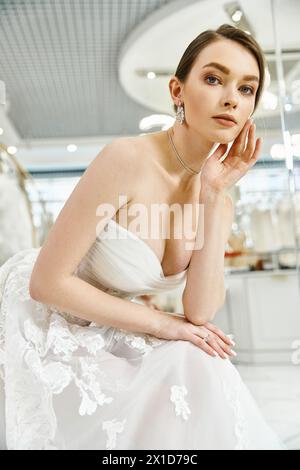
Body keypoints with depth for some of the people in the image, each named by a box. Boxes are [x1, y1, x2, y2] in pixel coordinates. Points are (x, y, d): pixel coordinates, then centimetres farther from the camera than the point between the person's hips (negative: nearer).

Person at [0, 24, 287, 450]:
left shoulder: (220, 200, -6)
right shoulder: (128, 159, -27)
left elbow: (200, 313, -15)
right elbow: (47, 282, -24)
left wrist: (215, 195, -20)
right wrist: (159, 323, -19)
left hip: (107, 332, 6)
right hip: (48, 322, -5)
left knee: (199, 369, -13)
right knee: (188, 372, -17)